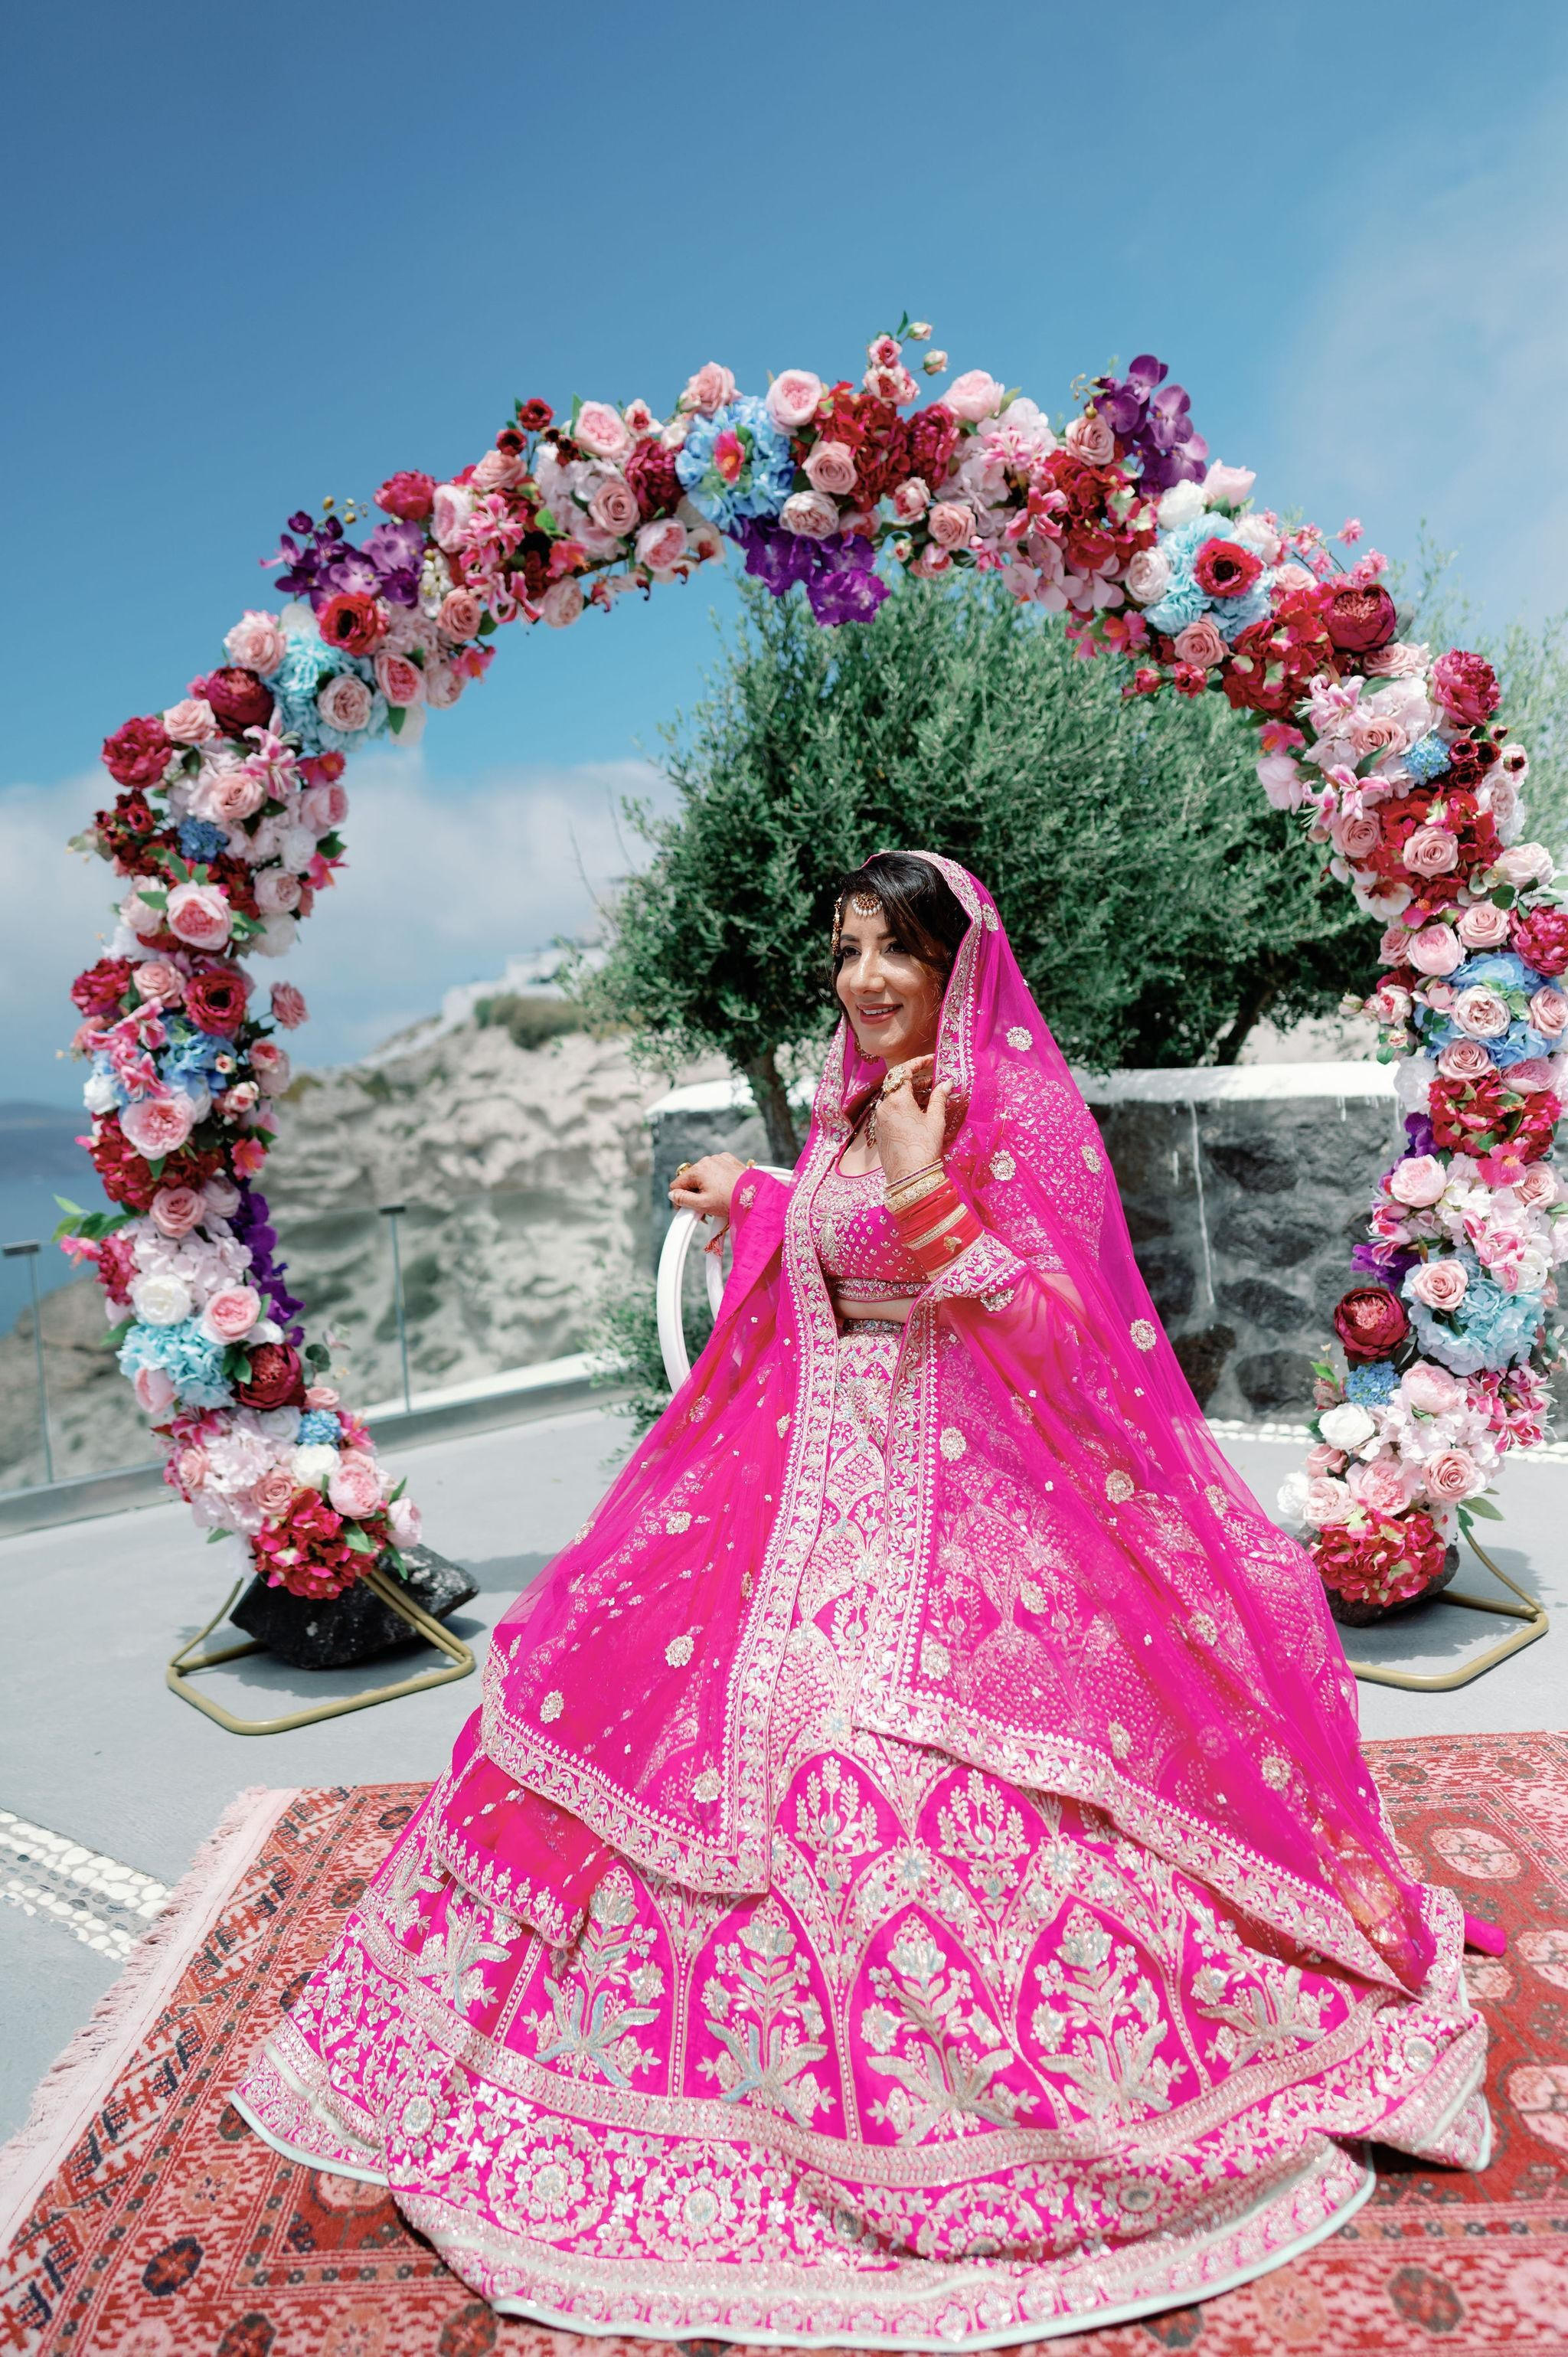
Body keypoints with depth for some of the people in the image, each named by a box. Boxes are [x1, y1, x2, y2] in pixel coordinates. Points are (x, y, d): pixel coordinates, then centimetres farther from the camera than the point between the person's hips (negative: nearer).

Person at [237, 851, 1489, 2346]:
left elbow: (1051, 1326, -18)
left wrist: (922, 1193, -26)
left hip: (967, 1492, -8)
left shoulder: (1016, 1106, -11)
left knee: (912, 1762, -13)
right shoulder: (853, 1103, 12)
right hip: (818, 1471, 8)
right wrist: (756, 1202, 22)